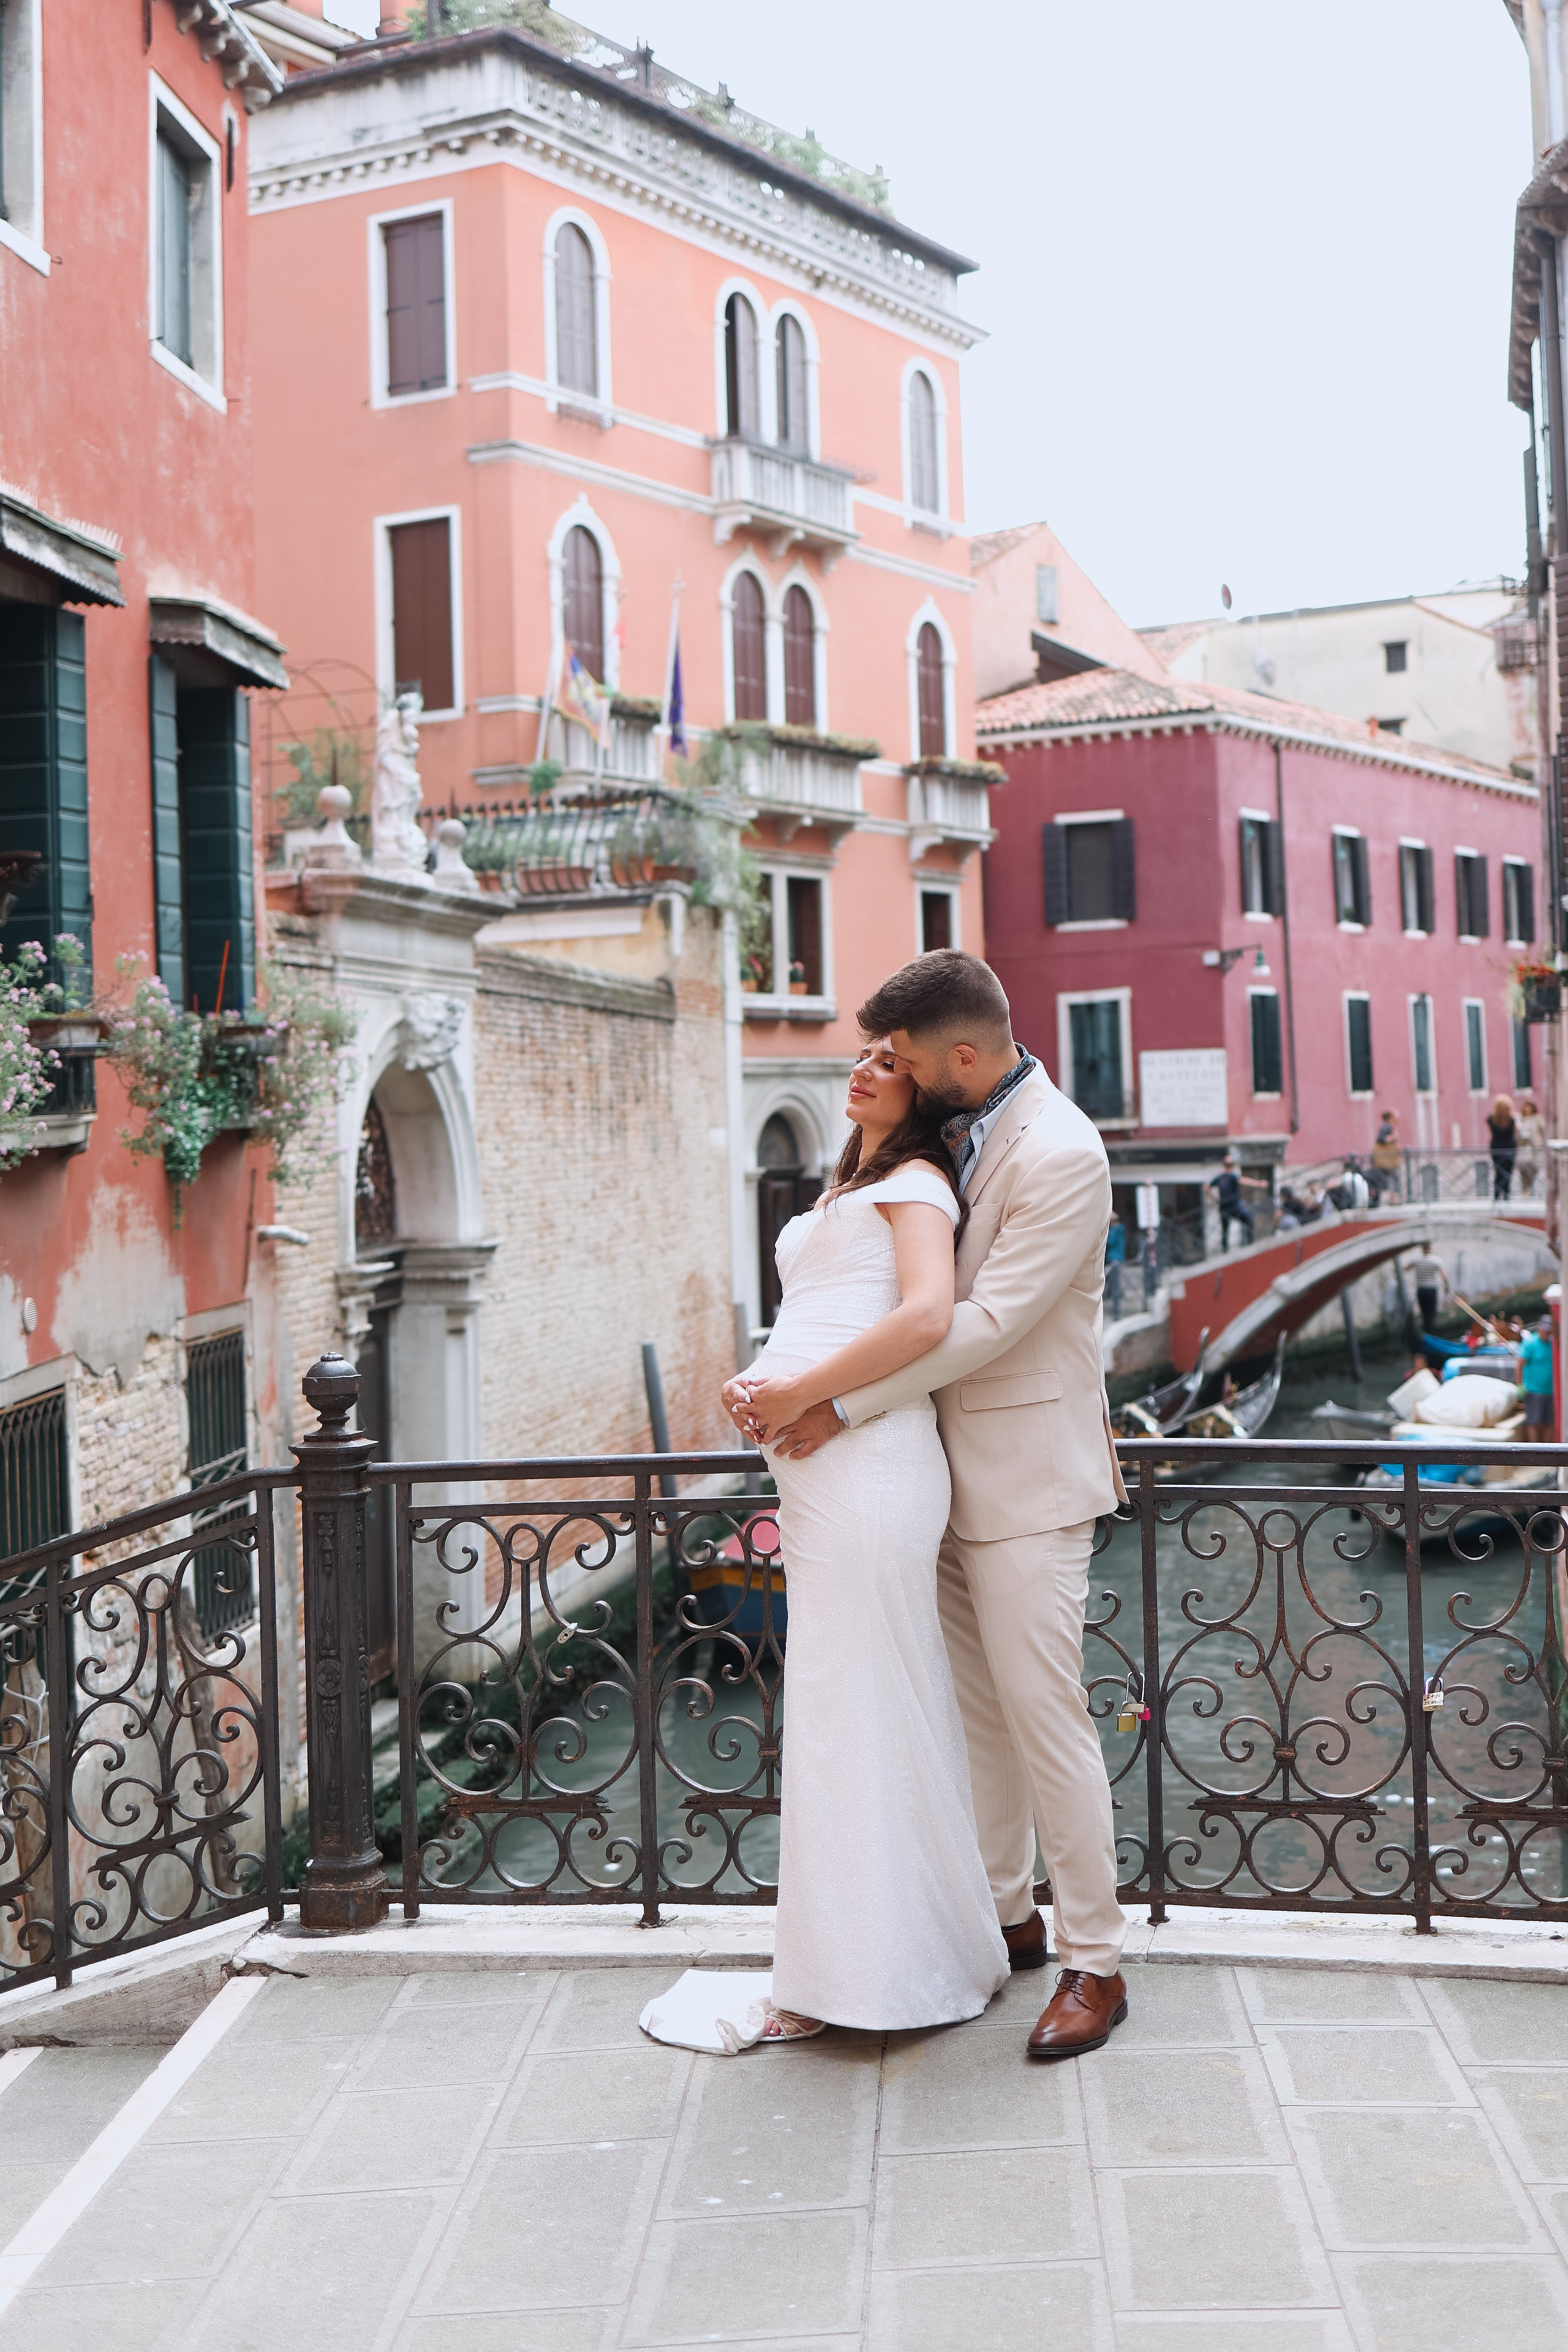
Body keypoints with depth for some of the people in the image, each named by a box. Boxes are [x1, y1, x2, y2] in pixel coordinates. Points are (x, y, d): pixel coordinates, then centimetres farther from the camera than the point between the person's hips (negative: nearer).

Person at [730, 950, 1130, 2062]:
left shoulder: (1062, 1154, -18)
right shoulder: (951, 1134, 9)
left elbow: (988, 1322, -22)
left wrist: (841, 1406, -19)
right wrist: (788, 1382, 0)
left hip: (1027, 1478, -9)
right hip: (955, 1470, 9)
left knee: (1044, 1714, -4)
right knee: (976, 1709, 15)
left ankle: (1096, 1965, 7)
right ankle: (1007, 1914, 30)